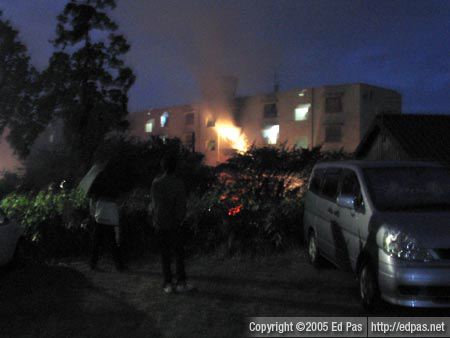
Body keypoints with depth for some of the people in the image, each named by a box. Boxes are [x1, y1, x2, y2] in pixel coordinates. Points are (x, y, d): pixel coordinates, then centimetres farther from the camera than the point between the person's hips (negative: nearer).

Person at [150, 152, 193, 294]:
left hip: (160, 225, 2)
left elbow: (153, 204, -2)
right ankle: (181, 283, 6)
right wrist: (180, 219, 6)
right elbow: (181, 205, -8)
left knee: (165, 253, 9)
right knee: (179, 253, 8)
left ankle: (167, 283, 12)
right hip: (174, 224, -2)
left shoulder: (156, 183, -5)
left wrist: (155, 219, 12)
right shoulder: (178, 184, -9)